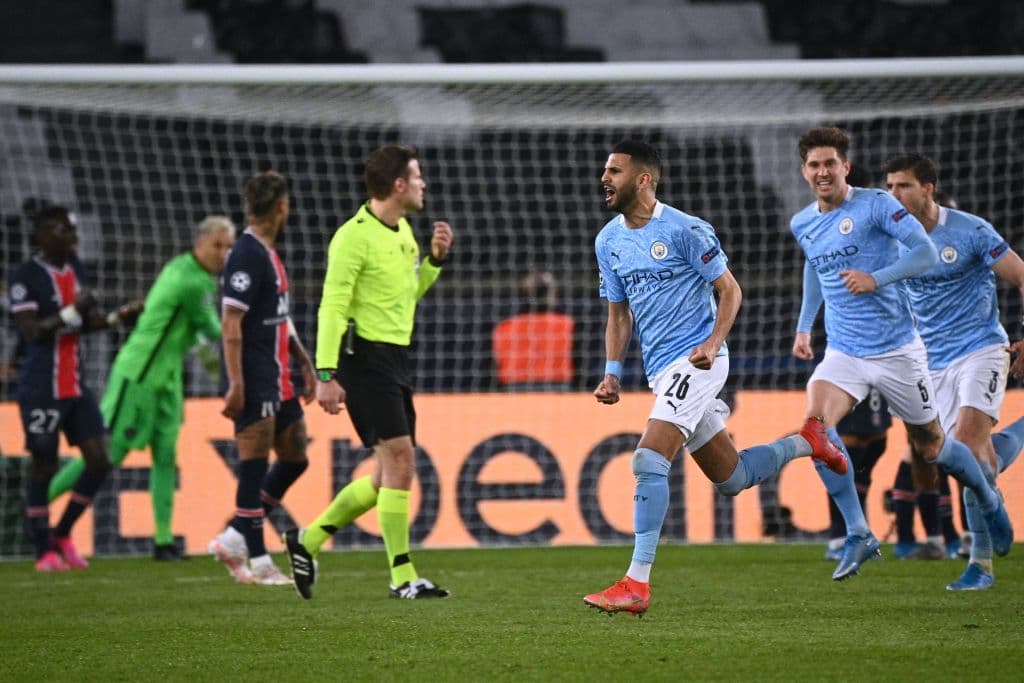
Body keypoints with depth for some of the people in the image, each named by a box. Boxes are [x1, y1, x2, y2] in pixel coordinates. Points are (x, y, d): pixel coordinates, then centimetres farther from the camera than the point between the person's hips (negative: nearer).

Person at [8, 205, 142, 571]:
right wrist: (71, 311, -25)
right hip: (41, 387, -7)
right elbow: (31, 332, -19)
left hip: (76, 386, 7)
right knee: (44, 466, -2)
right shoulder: (27, 277, -12)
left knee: (98, 460, 2)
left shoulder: (75, 268, 11)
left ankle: (62, 535, 17)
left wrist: (117, 317, 2)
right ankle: (45, 551, 8)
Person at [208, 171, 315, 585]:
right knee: (255, 467, -5)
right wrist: (235, 385, -23)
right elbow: (231, 323, -20)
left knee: (295, 459, 11)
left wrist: (304, 362, 24)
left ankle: (235, 540, 15)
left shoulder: (268, 254, 16)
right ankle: (256, 560, -1)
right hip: (255, 385, -10)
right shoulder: (247, 256, -15)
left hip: (278, 380, 10)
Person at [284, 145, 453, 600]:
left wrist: (436, 259, 9)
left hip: (395, 359, 9)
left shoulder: (402, 231, 14)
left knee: (390, 476, 10)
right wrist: (326, 375, -21)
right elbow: (332, 307, -16)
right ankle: (402, 576, -11)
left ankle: (308, 540, 22)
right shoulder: (354, 237, -14)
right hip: (365, 357, -9)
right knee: (399, 459, -14)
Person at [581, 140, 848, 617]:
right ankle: (804, 443, 37)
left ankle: (637, 583, -23)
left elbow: (730, 290, -6)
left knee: (649, 459, -22)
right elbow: (619, 314, 18)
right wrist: (612, 373, 5)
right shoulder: (608, 242, 10)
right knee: (731, 478, 13)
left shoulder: (685, 230, -10)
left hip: (696, 361, -8)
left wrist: (713, 344, -20)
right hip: (661, 370, 8)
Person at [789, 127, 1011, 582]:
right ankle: (858, 535, -17)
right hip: (842, 353, 4)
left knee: (929, 446, 9)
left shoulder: (876, 205, -12)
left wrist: (876, 279, -31)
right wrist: (804, 326, 22)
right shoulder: (802, 225, 6)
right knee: (815, 423, -23)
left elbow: (927, 252, -19)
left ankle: (989, 502, 39)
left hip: (897, 351, -4)